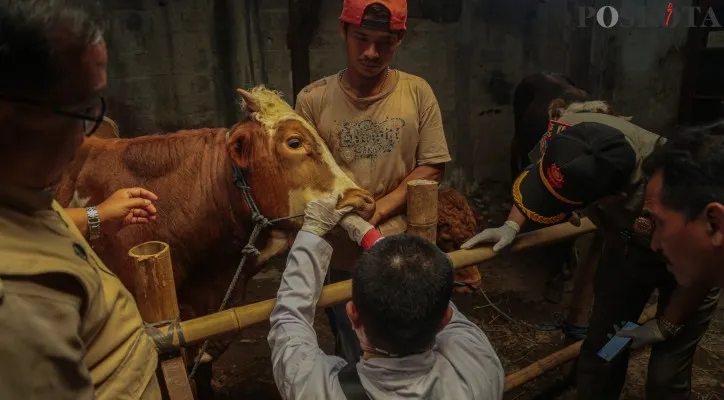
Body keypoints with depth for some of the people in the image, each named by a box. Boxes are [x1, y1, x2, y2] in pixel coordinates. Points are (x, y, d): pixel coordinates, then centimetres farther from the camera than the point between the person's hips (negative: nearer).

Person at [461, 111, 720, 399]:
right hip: (626, 248, 4)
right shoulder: (567, 132, -33)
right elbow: (536, 181, -8)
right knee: (599, 352, 10)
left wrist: (665, 327, -11)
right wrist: (511, 226, -19)